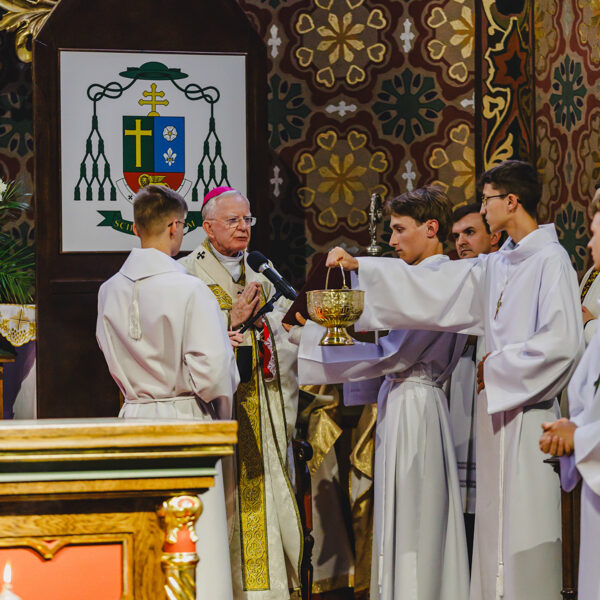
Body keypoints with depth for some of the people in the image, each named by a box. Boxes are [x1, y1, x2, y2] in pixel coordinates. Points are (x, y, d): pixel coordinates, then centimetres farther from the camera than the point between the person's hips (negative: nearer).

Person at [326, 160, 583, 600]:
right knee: (495, 523, 9)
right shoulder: (495, 266, 14)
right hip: (496, 402, 8)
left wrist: (497, 366, -10)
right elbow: (433, 286, 17)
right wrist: (359, 266, 15)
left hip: (527, 408, -8)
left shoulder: (551, 260, -10)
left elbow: (562, 342, -18)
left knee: (524, 526, -6)